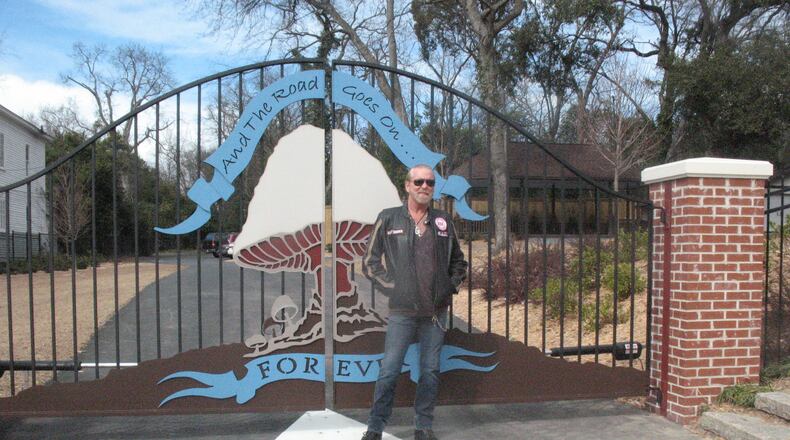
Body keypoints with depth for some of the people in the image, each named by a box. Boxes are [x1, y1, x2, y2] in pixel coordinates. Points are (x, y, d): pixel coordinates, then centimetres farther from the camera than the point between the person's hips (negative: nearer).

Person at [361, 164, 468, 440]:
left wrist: (451, 286, 7)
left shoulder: (443, 222, 9)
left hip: (436, 312, 3)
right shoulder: (388, 219, 0)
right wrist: (391, 287, -6)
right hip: (402, 311, -3)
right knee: (389, 371, -1)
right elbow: (370, 261, 2)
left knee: (431, 371, 9)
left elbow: (458, 261, 21)